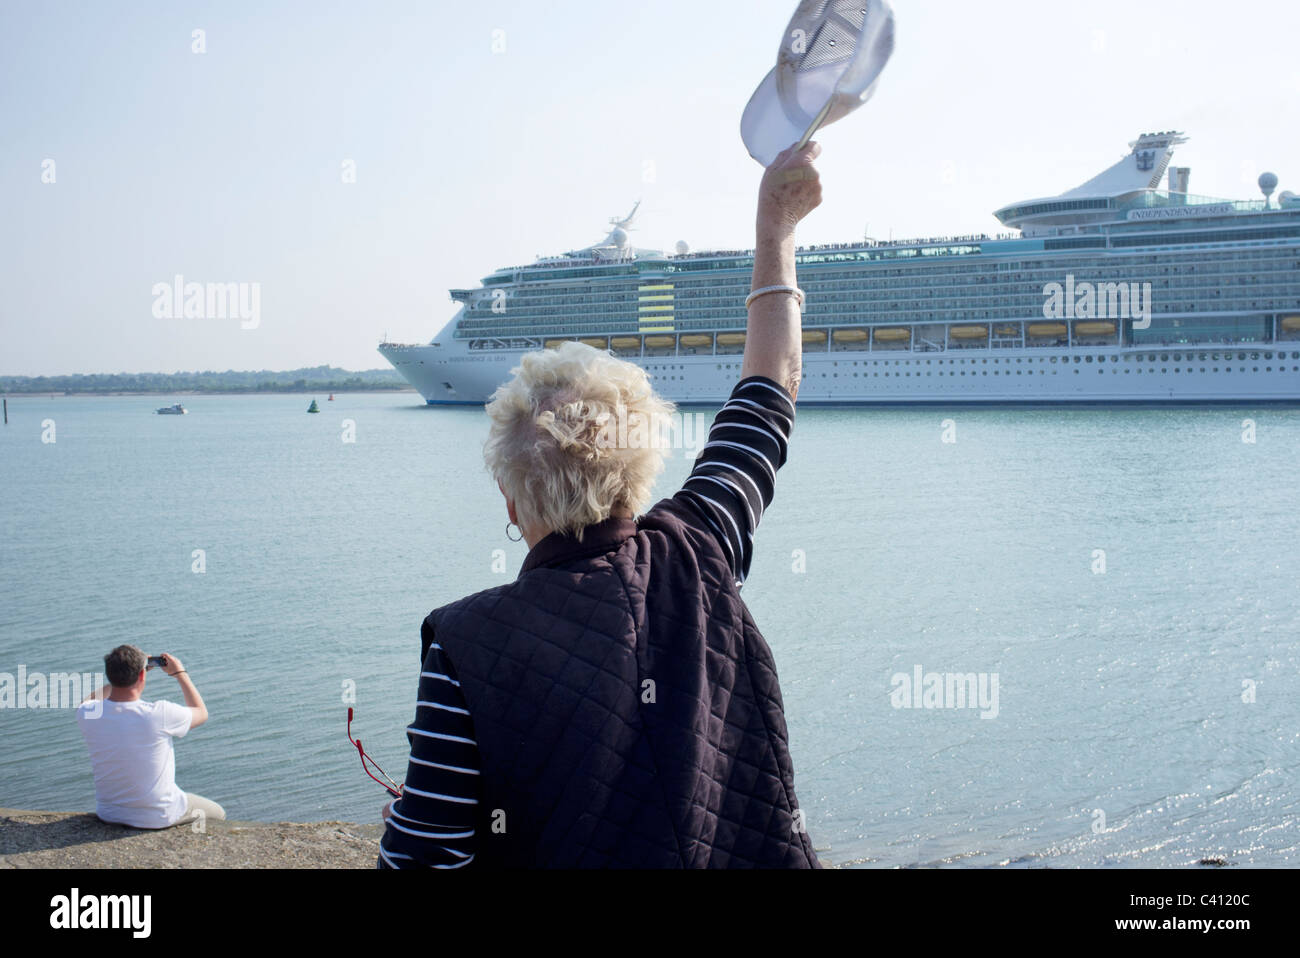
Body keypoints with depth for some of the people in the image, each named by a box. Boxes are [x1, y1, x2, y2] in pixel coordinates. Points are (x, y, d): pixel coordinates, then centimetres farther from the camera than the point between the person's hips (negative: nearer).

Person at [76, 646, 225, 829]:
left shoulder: (87, 714, -15)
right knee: (217, 814, 25)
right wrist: (180, 673, 7)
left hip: (108, 814, 5)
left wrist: (125, 672, 14)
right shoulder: (159, 714, -26)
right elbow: (201, 713, -3)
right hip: (158, 817, -5)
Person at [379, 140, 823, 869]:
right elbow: (771, 390, 5)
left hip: (565, 857, -3)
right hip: (754, 853, 3)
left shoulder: (469, 648, -20)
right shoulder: (695, 562, -10)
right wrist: (776, 232, 16)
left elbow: (425, 850, -16)